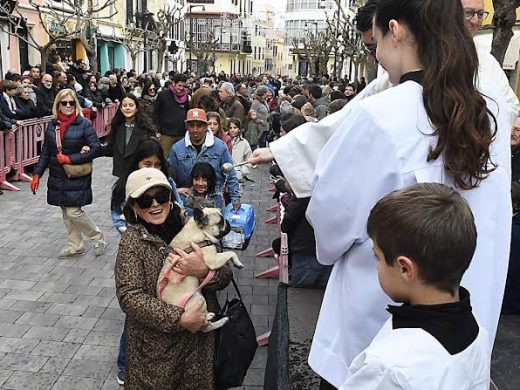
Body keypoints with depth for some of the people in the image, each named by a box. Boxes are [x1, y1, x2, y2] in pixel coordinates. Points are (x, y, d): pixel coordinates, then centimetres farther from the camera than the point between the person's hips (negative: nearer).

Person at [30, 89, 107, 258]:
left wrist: (70, 159, -16)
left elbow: (96, 148, -14)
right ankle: (76, 246, 26)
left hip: (77, 177, -5)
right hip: (57, 178, 5)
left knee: (74, 212, -8)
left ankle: (98, 239, 13)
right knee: (66, 213, 12)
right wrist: (37, 174, 4)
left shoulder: (84, 124, -9)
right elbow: (45, 152, 10)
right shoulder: (52, 125, 6)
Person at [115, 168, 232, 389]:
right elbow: (129, 296, -18)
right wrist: (179, 319, -24)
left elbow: (225, 277, -3)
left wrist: (203, 270, -24)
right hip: (154, 345, -3)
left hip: (201, 336, 3)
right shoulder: (132, 240, -10)